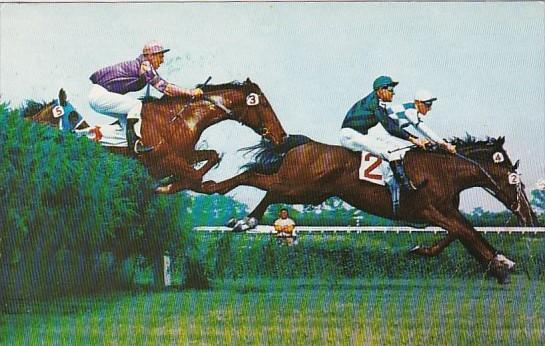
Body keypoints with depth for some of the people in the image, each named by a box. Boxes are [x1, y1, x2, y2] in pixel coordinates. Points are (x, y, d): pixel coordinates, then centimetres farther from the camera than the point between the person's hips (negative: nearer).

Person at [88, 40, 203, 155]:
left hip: (98, 95, 10)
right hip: (100, 95, -10)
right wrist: (190, 92, -19)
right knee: (136, 105, -16)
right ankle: (134, 143, -18)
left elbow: (162, 83, 15)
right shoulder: (145, 65, -15)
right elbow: (164, 87, -21)